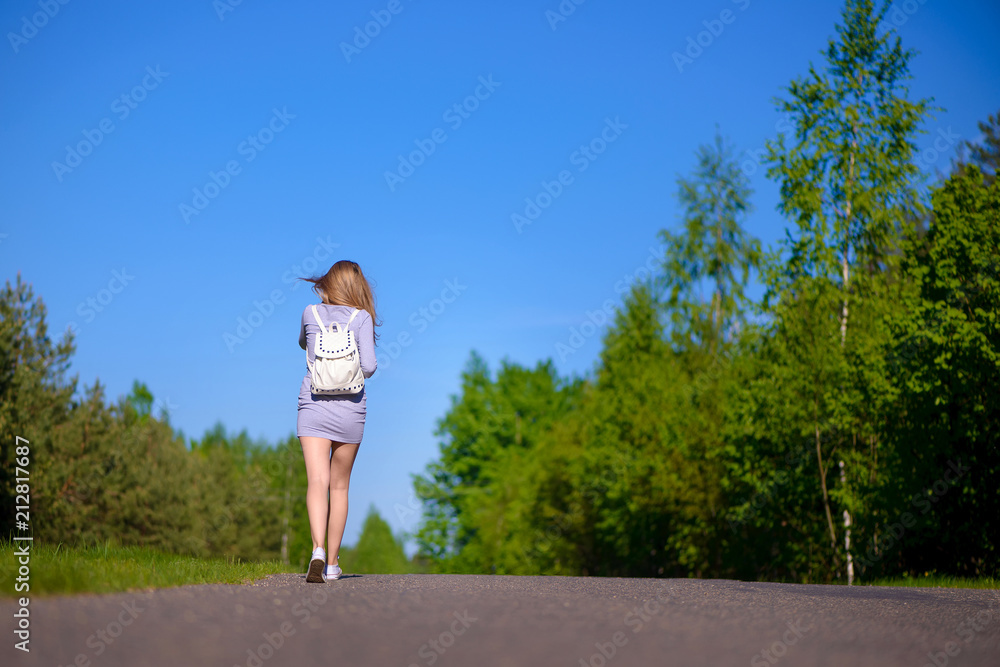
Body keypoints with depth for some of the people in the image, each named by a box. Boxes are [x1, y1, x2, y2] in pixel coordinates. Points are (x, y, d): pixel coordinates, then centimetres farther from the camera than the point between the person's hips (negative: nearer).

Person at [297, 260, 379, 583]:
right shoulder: (362, 318, -2)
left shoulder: (310, 313, 4)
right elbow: (369, 366, -10)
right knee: (339, 486, 12)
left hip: (313, 405, 0)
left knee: (317, 482, -9)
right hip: (350, 409, 0)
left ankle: (318, 550, -32)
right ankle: (332, 562, 17)